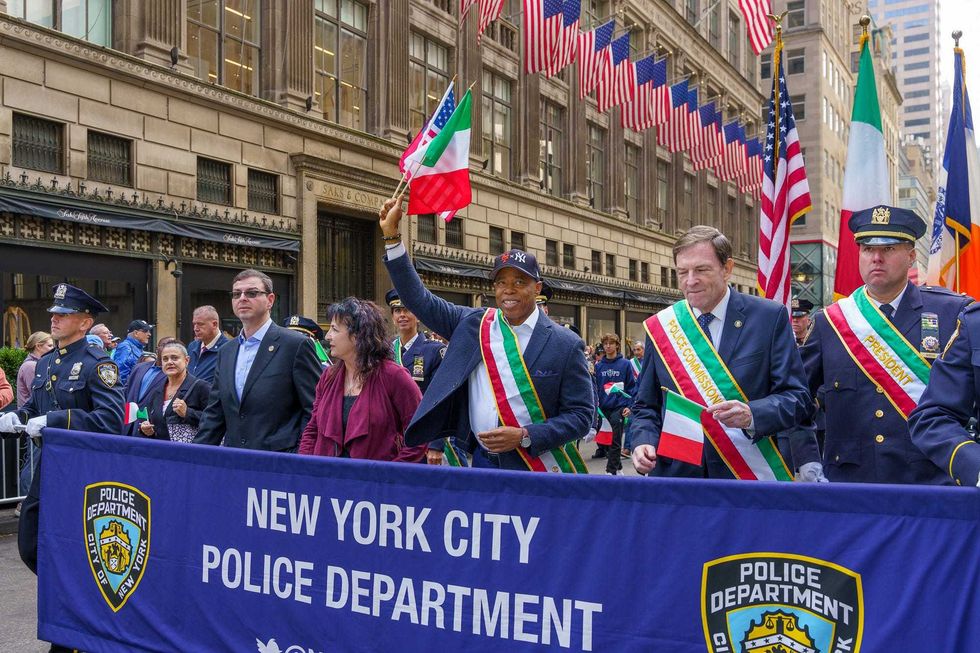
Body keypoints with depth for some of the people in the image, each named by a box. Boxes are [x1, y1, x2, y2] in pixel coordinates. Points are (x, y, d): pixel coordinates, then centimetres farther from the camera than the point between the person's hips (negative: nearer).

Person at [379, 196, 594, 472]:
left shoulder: (564, 344, -7)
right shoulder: (472, 325, 2)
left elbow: (581, 414, -6)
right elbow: (420, 300, 5)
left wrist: (525, 437, -17)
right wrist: (392, 235, -1)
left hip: (537, 467, -3)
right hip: (482, 461, 3)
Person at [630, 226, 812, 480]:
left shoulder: (770, 318, -5)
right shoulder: (659, 327, 1)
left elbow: (797, 397, -7)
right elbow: (646, 406, 7)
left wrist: (751, 415, -25)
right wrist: (643, 441, -12)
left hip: (752, 474, -2)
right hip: (677, 473, 2)